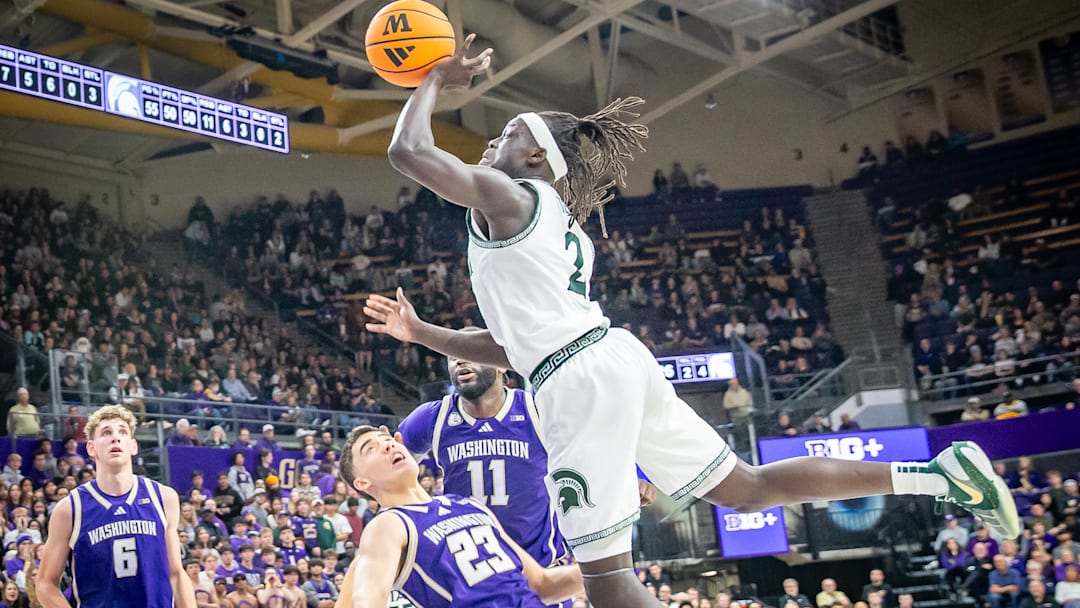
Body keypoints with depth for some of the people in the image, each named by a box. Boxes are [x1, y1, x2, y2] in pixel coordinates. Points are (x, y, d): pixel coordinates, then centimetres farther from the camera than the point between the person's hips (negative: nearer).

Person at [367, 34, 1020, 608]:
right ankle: (938, 472, 11)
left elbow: (409, 151, -3)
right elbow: (516, 345, 28)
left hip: (584, 379, -9)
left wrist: (435, 80, 14)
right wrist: (421, 332, 28)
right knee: (747, 486, 14)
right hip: (616, 357, 9)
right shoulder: (562, 229, 28)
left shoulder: (506, 196, 3)